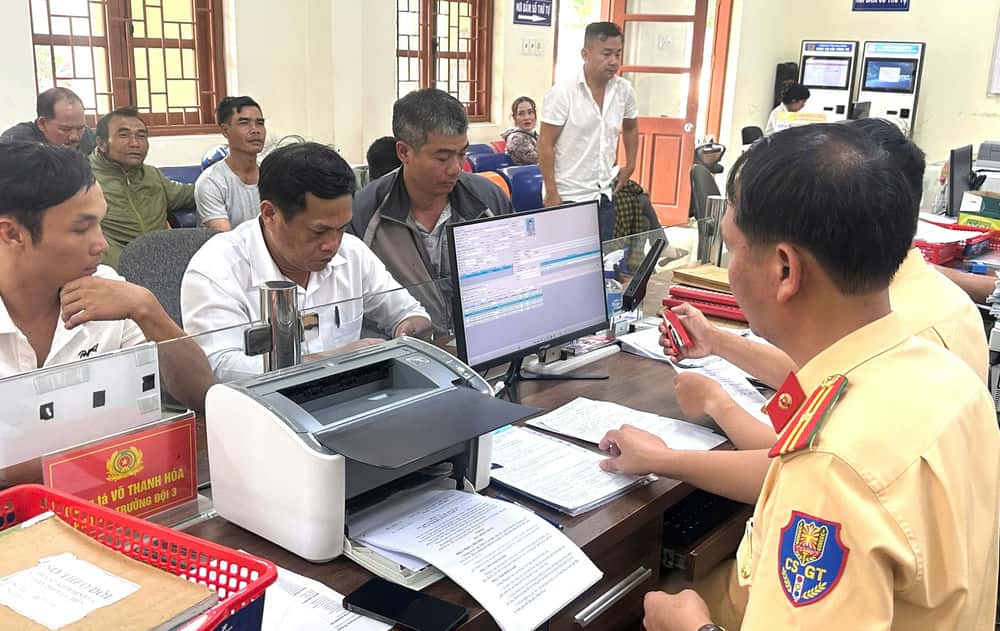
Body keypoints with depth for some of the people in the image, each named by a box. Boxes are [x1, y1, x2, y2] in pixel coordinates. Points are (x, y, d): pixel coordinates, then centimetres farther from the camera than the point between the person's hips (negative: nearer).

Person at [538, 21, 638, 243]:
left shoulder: (624, 90, 2)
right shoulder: (562, 92, -13)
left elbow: (630, 127, 22)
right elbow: (546, 145, -12)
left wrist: (630, 165, 15)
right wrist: (552, 193, -14)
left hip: (605, 196, 5)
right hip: (568, 198, -5)